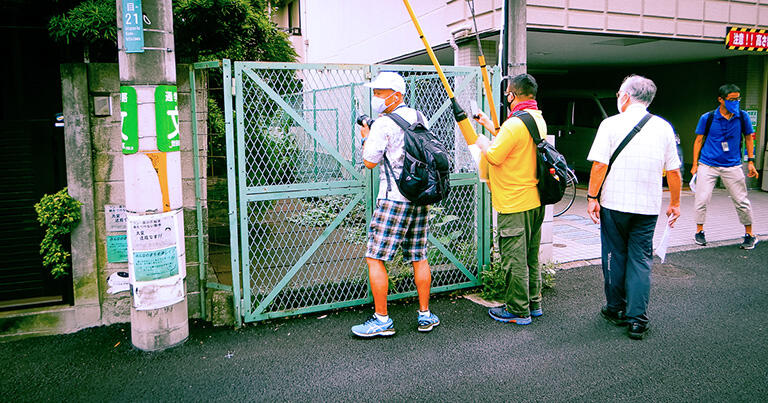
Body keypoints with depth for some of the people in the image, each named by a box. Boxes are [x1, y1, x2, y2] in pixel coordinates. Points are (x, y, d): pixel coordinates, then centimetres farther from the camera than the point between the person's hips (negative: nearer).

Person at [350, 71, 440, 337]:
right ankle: (425, 315, 20)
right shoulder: (419, 117, 11)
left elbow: (369, 162, -9)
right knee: (419, 258, 13)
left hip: (394, 198, -7)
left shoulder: (383, 124, -10)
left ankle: (382, 320, 3)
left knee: (374, 258, 0)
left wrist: (366, 137, 9)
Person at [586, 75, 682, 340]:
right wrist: (675, 203, 17)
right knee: (641, 260, 7)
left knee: (614, 256, 11)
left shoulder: (611, 124, -5)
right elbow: (674, 171, 7)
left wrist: (592, 197, -5)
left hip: (613, 203, -2)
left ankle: (615, 309, 25)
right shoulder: (663, 127, 4)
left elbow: (599, 165, -11)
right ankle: (637, 319, 5)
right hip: (648, 207, 2)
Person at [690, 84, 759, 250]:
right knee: (702, 200, -3)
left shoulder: (743, 117, 1)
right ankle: (699, 231, 16)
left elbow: (749, 138, 12)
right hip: (707, 165, -1)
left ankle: (750, 235, 20)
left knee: (742, 201, 4)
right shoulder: (707, 118, -4)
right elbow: (699, 140, 4)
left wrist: (751, 162, 7)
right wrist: (695, 164, 3)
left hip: (732, 166, 1)